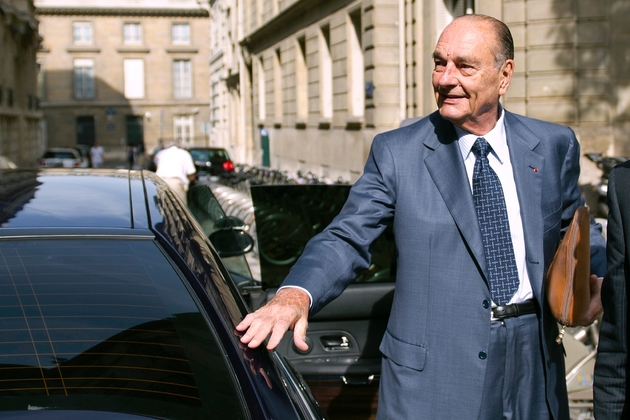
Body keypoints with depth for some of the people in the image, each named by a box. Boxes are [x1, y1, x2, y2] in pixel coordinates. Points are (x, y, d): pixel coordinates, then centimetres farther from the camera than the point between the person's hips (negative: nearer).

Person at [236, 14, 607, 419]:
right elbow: (347, 238, -8)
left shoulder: (555, 146, 4)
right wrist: (296, 293, -27)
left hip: (534, 362, 3)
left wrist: (595, 279, -4)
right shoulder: (397, 153, -4)